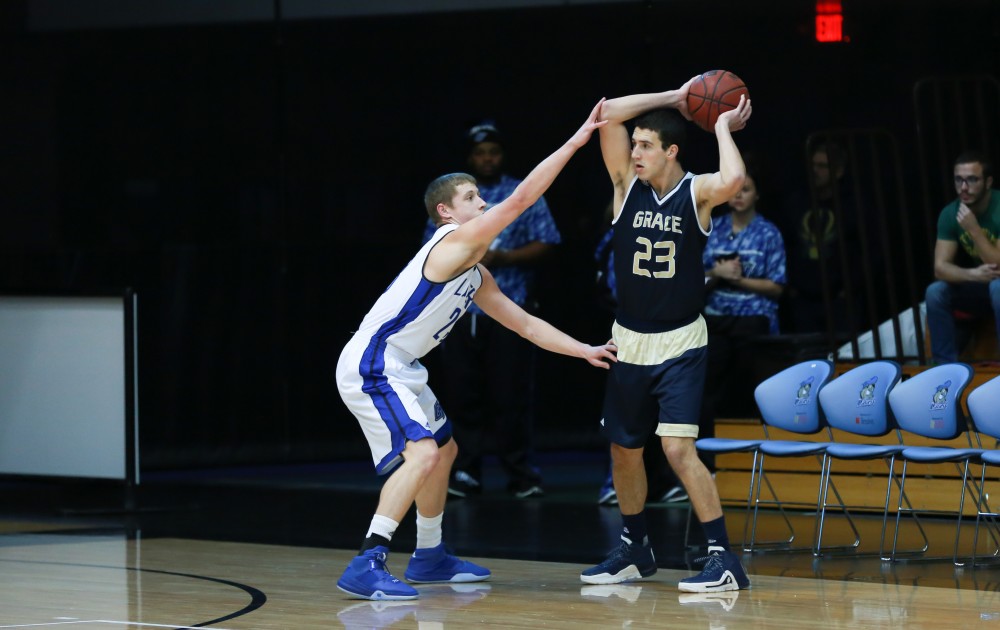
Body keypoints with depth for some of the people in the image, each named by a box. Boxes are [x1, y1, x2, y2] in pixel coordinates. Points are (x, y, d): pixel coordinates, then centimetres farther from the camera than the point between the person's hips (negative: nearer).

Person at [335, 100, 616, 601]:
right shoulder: (454, 241, -13)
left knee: (444, 450, 24)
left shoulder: (476, 275, 16)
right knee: (422, 453, -23)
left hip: (399, 369, 11)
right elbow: (521, 199, -20)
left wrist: (584, 351, 16)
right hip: (371, 366, -11)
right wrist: (576, 141, -18)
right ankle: (365, 566, -27)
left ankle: (430, 557, 37)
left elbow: (524, 323, 24)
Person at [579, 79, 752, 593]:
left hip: (680, 344, -5)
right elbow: (608, 114, -10)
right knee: (623, 448, 14)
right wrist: (674, 99, -9)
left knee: (678, 448, -17)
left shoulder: (697, 193, -9)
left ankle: (723, 558, -14)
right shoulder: (628, 185, -1)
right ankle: (634, 549, 33)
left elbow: (733, 179, -33)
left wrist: (722, 126, -18)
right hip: (630, 341, 5)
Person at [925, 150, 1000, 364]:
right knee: (935, 292, -20)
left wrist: (974, 230, -36)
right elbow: (940, 268, -15)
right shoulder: (950, 214, -9)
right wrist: (973, 274, -34)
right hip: (979, 288, 5)